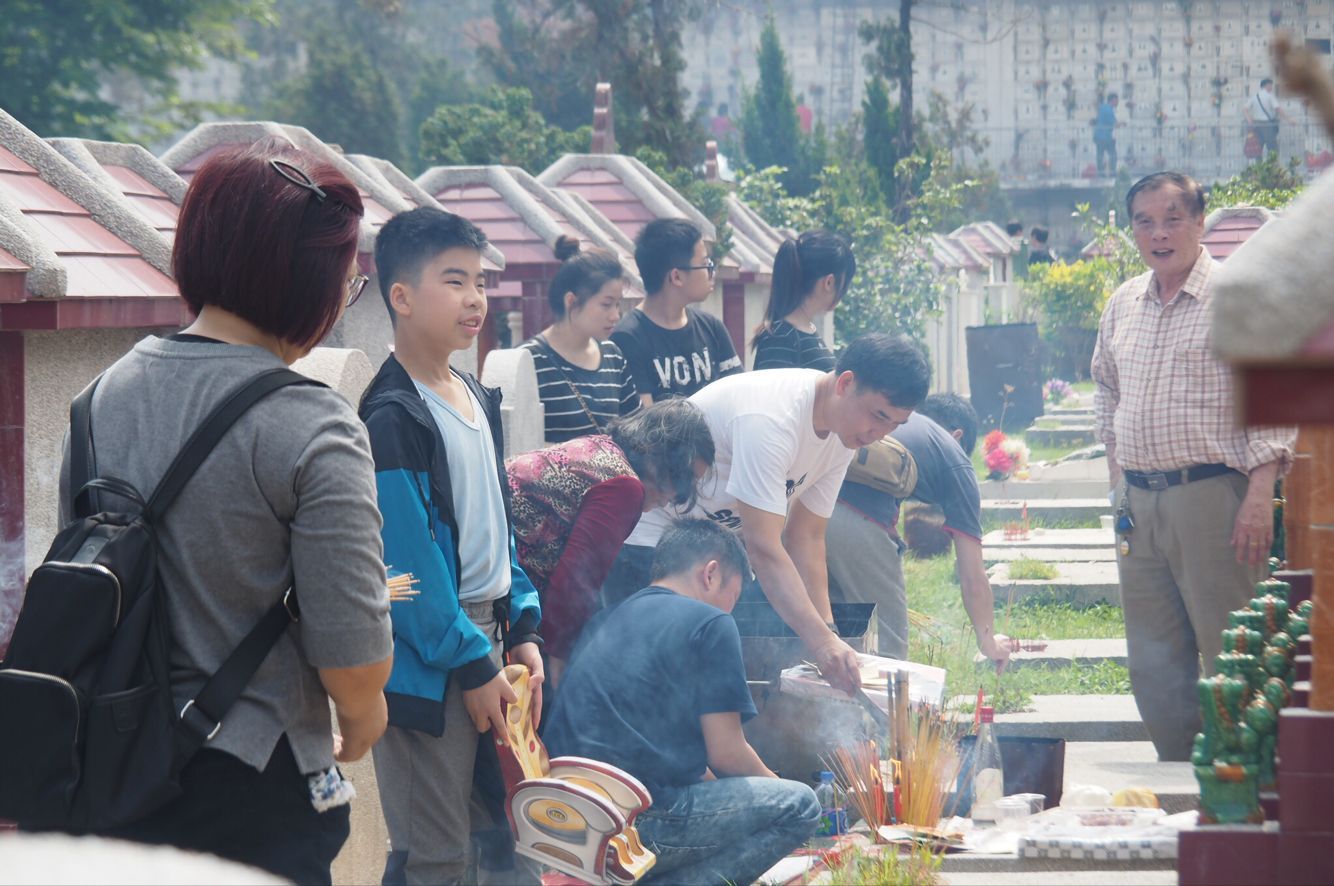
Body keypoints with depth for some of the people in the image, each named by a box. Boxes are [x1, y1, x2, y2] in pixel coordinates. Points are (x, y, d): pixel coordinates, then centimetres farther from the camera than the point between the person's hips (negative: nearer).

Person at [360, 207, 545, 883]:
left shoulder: (477, 400, 13)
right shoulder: (391, 417, -15)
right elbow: (407, 560, -18)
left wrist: (523, 630, 10)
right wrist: (471, 666, -17)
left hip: (487, 633, 9)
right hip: (428, 662, -9)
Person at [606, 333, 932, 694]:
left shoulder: (843, 430, -5)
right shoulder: (769, 418, -34)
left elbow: (806, 538, -1)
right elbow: (764, 546, -37)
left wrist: (828, 633, -14)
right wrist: (820, 641, -43)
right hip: (649, 537, -9)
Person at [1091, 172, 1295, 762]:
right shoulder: (1123, 305, 13)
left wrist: (1259, 495, -16)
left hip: (1210, 495, -6)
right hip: (1138, 502, 7)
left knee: (1228, 655, -6)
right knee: (1153, 663, 10)